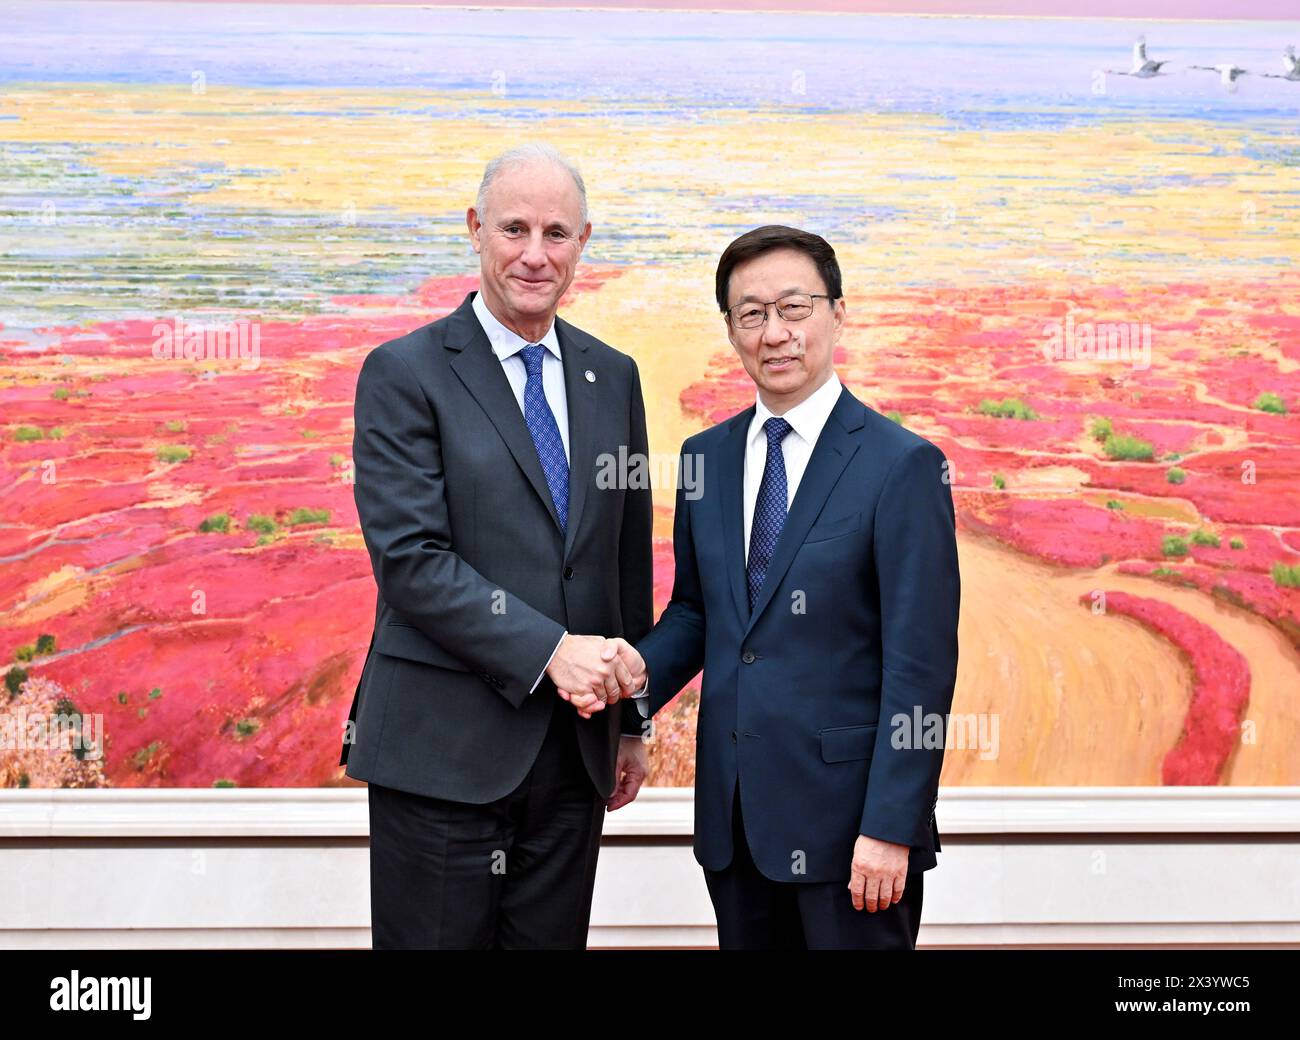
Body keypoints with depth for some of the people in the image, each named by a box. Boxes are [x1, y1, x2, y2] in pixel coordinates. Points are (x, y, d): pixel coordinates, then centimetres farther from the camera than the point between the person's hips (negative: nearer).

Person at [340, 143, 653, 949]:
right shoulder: (404, 374, -5)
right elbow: (410, 559, -14)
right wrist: (549, 650, -21)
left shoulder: (613, 378, 11)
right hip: (443, 747, -4)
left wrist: (631, 719, 15)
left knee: (553, 940, 12)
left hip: (574, 751, 5)